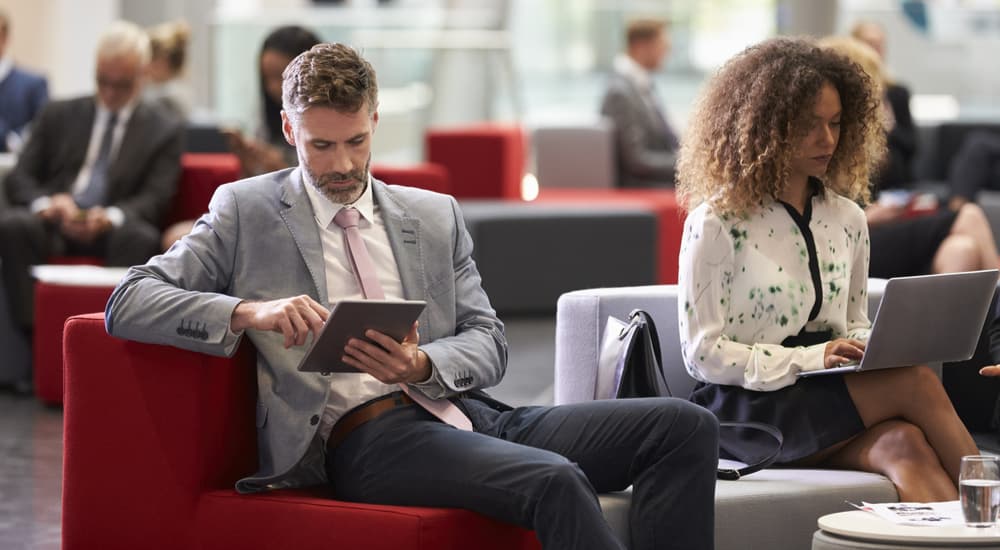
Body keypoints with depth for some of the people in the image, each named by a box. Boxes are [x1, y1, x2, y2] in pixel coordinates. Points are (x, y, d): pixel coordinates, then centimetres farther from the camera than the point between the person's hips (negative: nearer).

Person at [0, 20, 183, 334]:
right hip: (54, 223, 2)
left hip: (114, 230, -1)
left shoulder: (164, 129, 14)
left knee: (141, 238, -36)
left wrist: (112, 216, -21)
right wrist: (46, 203, -15)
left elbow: (156, 198, 2)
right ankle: (32, 332, -36)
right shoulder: (58, 116, 19)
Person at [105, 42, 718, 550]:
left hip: (466, 411, 6)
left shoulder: (435, 215, 22)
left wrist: (423, 365, -9)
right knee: (554, 481, -35)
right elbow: (128, 302, 1)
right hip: (366, 436, -6)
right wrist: (249, 312, -17)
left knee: (686, 426, -14)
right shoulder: (246, 212, 11)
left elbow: (489, 344, 16)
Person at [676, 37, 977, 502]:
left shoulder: (847, 218, 14)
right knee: (915, 384, -27)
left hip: (827, 402, 5)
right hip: (744, 406, -5)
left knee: (904, 445, -32)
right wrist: (809, 359, -19)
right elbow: (702, 353, -8)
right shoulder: (717, 223, -5)